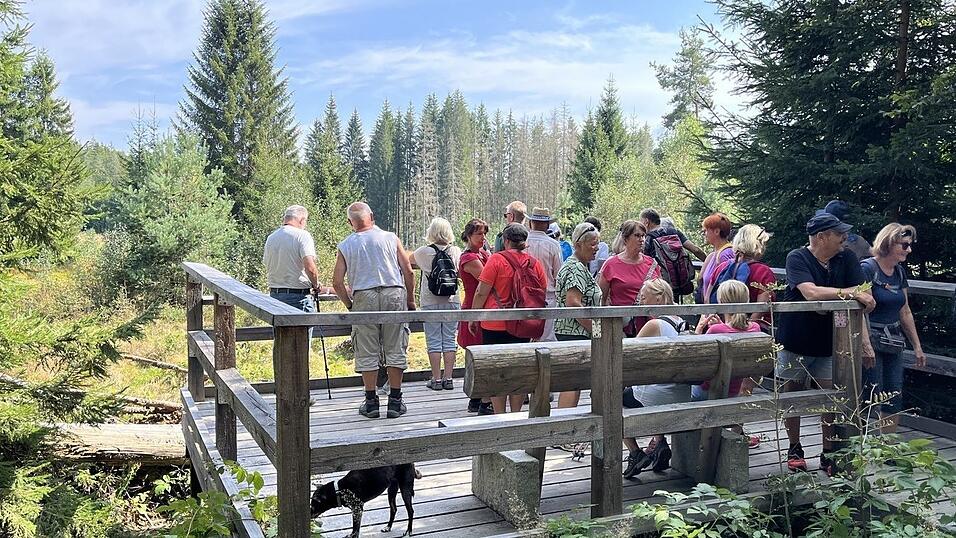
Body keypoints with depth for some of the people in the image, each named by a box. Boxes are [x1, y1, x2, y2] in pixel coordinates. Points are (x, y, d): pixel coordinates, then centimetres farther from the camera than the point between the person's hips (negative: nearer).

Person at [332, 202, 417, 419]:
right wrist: (410, 301, 11)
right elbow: (408, 272, 2)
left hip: (363, 298, 0)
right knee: (395, 350, 6)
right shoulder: (391, 238, 5)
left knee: (367, 353, 8)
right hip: (394, 294, 0)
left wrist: (349, 305, 16)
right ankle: (395, 401, 10)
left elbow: (337, 283, 3)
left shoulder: (345, 246, 7)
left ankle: (371, 402, 12)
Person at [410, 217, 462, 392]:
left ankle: (436, 379, 6)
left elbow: (408, 262, 11)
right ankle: (448, 378, 10)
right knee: (449, 340, 7)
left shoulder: (424, 252, -7)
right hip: (452, 301, 2)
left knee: (433, 341, 3)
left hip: (430, 302, -2)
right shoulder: (456, 251, -1)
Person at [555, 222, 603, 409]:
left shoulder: (577, 266, 19)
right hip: (575, 332, -11)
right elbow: (573, 303, -23)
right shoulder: (576, 268, -14)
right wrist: (594, 328, -17)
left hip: (568, 331, 11)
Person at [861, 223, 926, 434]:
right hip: (871, 340, -8)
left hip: (893, 343, 8)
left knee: (895, 400, 9)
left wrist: (917, 346, 18)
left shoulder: (900, 272, 12)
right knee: (872, 399, -5)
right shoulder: (867, 268, -12)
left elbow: (905, 313, 18)